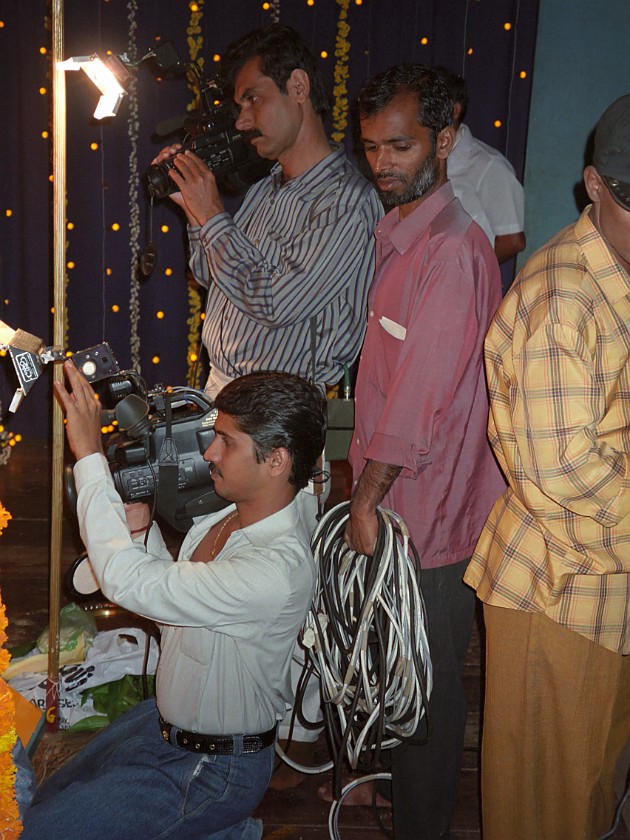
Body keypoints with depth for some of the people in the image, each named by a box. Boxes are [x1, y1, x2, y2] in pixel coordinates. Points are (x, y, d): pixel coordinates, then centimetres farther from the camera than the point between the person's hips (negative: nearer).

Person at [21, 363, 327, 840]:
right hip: (165, 722, 9)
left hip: (213, 767, -9)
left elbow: (127, 581, -35)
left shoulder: (276, 570, -34)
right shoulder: (225, 518, -5)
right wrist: (139, 528, -9)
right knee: (50, 799, 21)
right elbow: (169, 595, 8)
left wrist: (89, 455, -29)